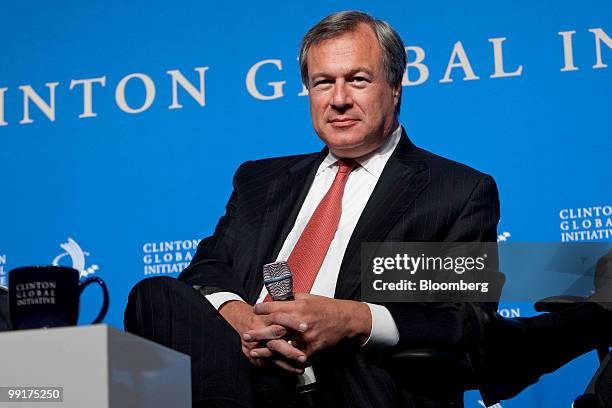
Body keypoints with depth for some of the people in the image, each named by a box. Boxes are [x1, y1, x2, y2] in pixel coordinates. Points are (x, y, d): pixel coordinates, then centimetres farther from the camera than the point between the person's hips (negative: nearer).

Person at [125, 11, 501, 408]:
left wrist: (353, 320, -18)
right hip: (243, 376, 5)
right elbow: (208, 267, 15)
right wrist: (235, 313, -11)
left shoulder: (462, 193, 9)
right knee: (157, 294, -23)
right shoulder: (260, 179, 26)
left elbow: (467, 322, -1)